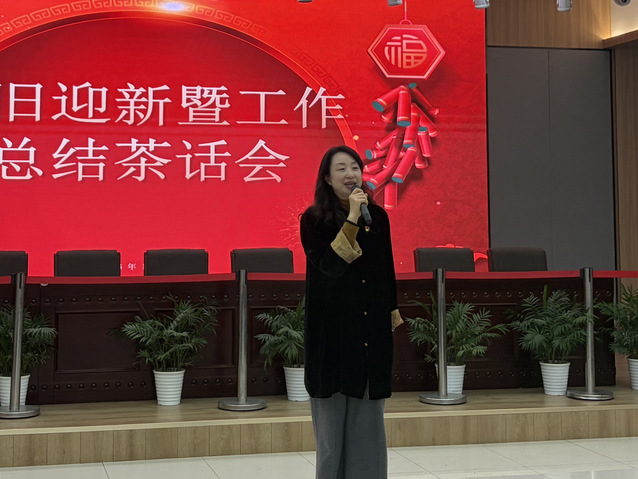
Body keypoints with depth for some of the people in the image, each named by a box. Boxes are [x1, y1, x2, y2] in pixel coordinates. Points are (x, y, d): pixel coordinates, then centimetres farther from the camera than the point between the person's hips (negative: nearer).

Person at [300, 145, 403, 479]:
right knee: (333, 420, 2)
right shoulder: (314, 219, -5)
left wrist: (392, 315, 11)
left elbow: (388, 272, 11)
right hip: (332, 329, -3)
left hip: (372, 328, 3)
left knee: (369, 422, 9)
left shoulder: (378, 216, 5)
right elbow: (329, 265, -19)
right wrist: (352, 220, -22)